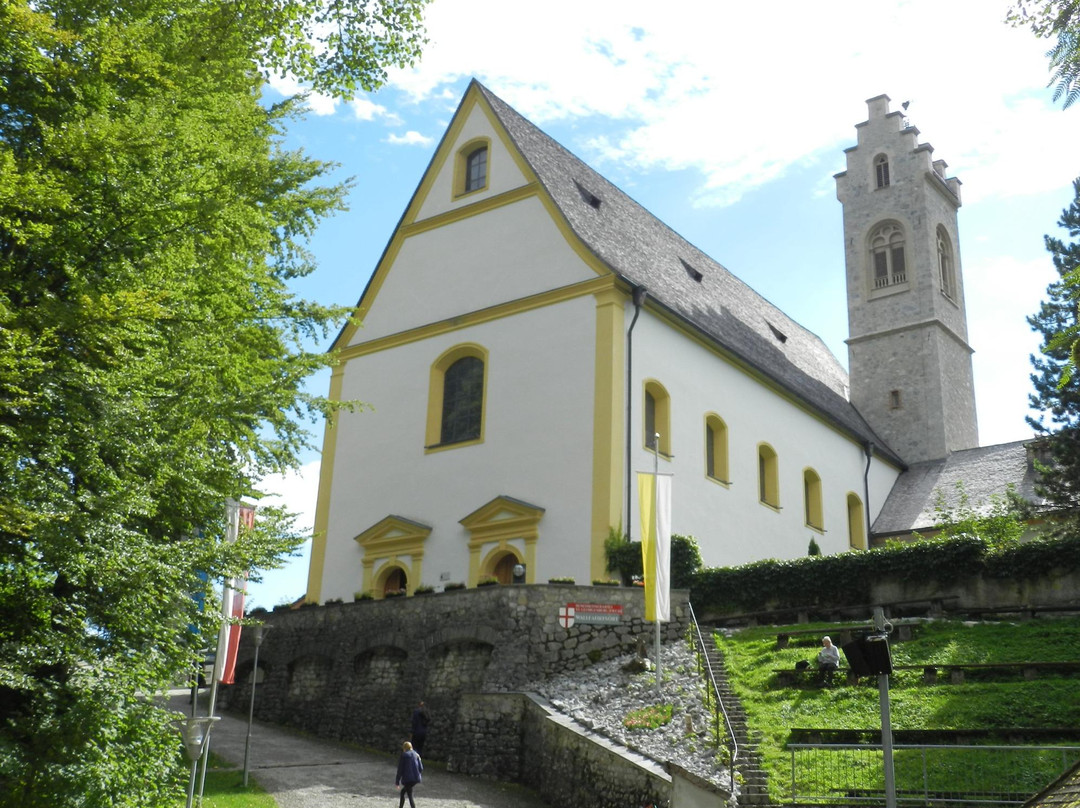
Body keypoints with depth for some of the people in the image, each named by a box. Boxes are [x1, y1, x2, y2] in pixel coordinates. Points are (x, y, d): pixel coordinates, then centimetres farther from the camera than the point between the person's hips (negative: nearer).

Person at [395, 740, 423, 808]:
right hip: (416, 778, 6)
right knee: (403, 791, 26)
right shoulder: (416, 755, 11)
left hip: (408, 779, -6)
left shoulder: (403, 755, -2)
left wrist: (397, 781, 4)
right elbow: (421, 768, 8)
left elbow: (400, 769, -3)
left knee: (410, 796, -5)